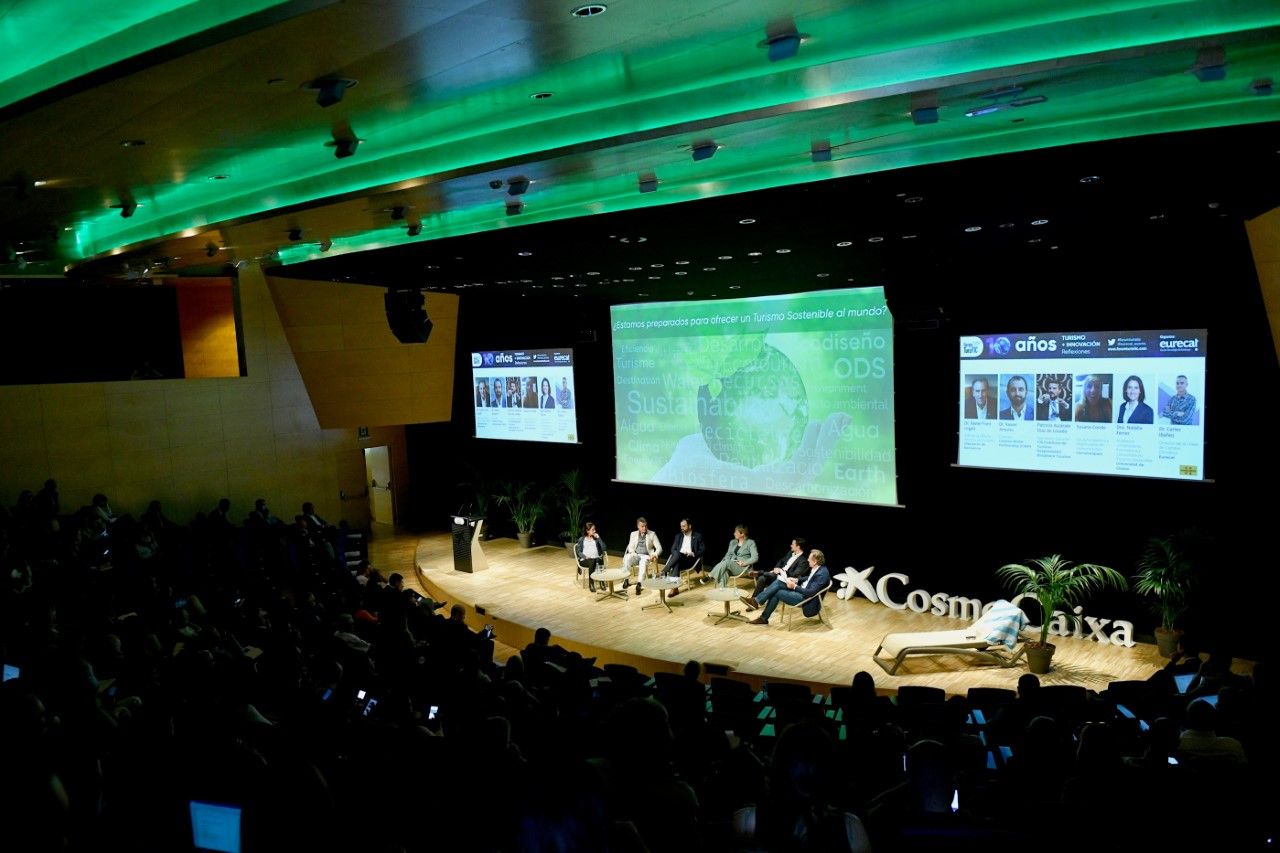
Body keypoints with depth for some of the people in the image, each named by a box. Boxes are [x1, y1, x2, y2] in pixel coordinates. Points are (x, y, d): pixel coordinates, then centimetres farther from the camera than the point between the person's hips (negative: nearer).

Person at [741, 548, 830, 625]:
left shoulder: (822, 574, -25)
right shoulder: (816, 568, 3)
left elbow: (810, 592, -28)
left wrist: (794, 586, -21)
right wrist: (796, 580, 7)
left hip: (806, 598, -9)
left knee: (778, 593, -13)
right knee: (778, 583, -4)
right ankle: (756, 601, -5)